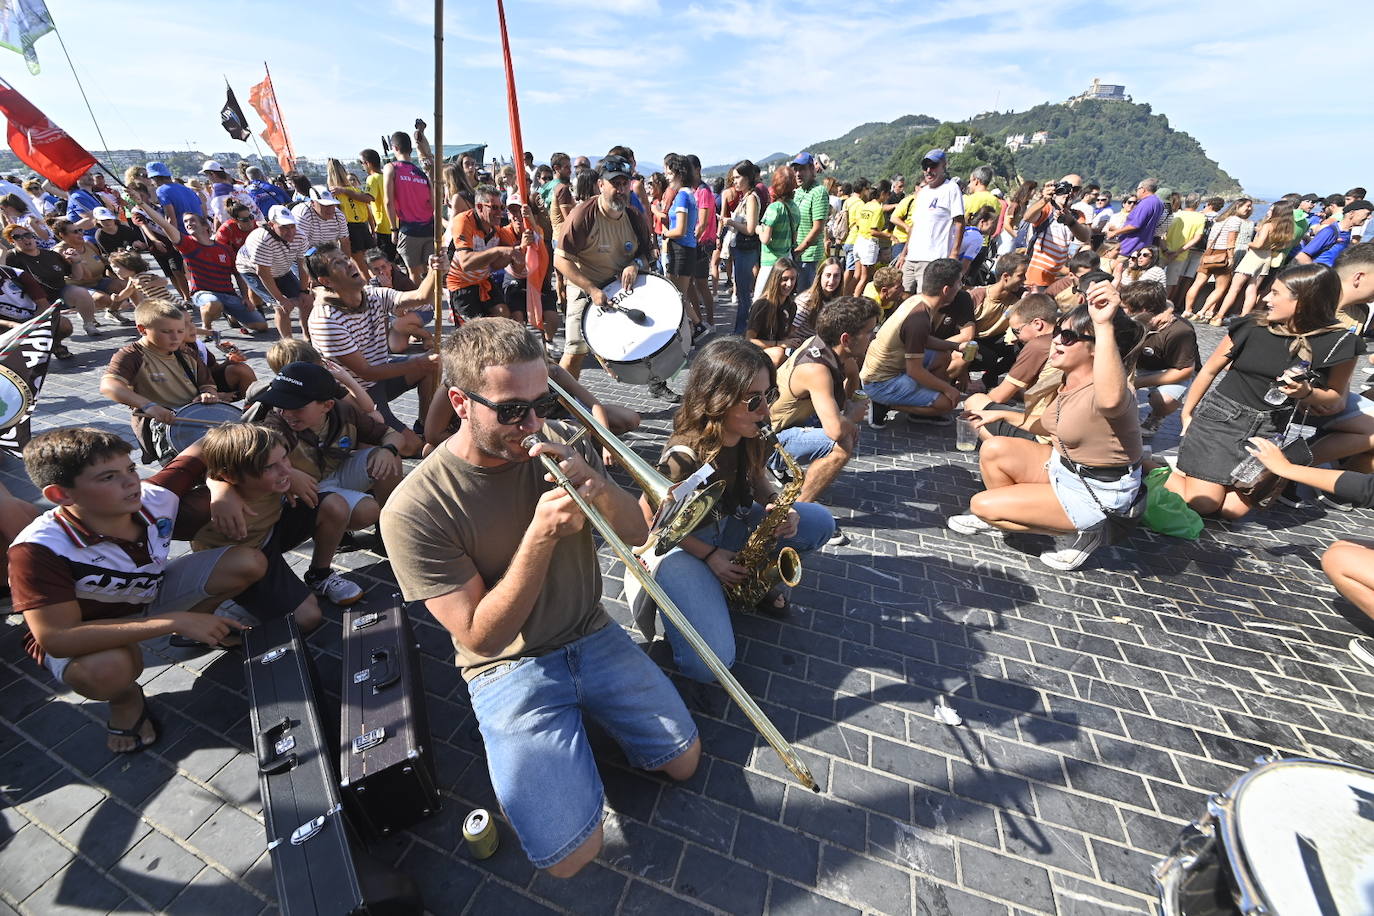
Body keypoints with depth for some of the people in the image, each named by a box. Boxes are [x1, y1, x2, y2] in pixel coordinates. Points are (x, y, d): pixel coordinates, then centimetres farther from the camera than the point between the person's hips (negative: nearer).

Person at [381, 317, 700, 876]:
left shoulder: (559, 445, -9)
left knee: (684, 761, 6)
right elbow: (482, 636, -18)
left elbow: (634, 533, -5)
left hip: (593, 637, 4)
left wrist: (596, 484, -27)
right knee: (571, 856, -10)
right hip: (509, 667, -3)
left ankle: (586, 710, 27)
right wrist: (541, 534, -31)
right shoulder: (414, 509, -21)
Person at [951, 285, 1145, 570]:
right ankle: (1002, 518, 17)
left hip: (1096, 493, -8)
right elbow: (1050, 427, 15)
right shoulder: (1066, 382, -1)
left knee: (983, 505, -14)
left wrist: (1104, 326, -64)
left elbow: (1111, 399, -58)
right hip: (1063, 466, 8)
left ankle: (1078, 534, 3)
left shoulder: (1100, 392, -30)